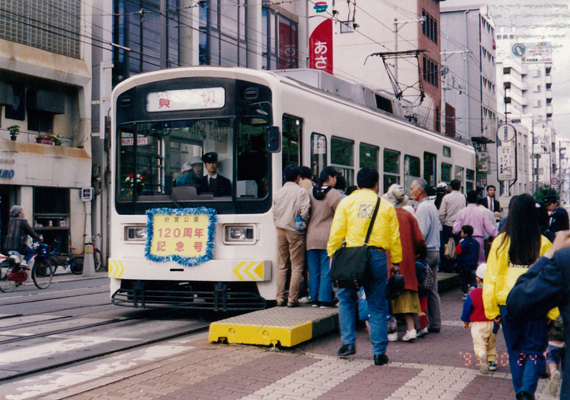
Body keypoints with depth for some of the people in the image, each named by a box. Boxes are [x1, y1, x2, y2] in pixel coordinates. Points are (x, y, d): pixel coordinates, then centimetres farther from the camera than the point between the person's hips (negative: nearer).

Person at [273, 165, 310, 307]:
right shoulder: (301, 191, -7)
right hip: (295, 232, -5)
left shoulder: (278, 192, 9)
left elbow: (274, 214, 10)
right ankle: (292, 299, -3)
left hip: (281, 231, 5)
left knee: (282, 266, 11)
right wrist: (304, 223, 5)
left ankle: (280, 298, 10)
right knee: (297, 267, 0)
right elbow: (304, 212, -13)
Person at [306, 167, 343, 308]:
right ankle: (324, 300, 1)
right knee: (327, 270, 1)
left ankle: (314, 299, 14)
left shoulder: (310, 193, 5)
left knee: (313, 271, 10)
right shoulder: (335, 195, -9)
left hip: (311, 237, 4)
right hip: (328, 238, -4)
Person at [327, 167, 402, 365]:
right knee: (377, 306, 7)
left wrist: (332, 256, 7)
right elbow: (394, 237, 9)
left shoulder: (346, 202, 5)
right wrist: (396, 262, 16)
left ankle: (348, 342, 7)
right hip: (377, 256, 1)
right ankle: (379, 352, 8)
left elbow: (337, 232, 0)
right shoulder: (386, 206, 9)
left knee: (347, 299, 16)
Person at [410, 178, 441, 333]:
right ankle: (435, 324, 14)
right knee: (432, 290, 11)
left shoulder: (422, 208, -13)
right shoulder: (432, 206, 16)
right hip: (435, 251, 9)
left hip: (425, 252, -9)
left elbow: (420, 234, -19)